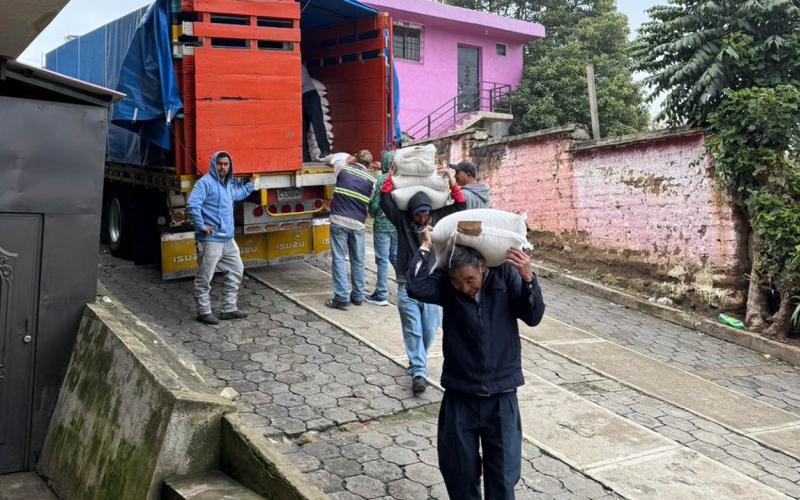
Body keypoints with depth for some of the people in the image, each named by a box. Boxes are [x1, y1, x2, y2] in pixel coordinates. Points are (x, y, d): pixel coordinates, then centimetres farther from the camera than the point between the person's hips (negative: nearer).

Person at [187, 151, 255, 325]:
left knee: (236, 271, 14)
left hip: (228, 239, 9)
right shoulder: (206, 182, -12)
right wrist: (201, 226, -20)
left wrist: (250, 184, 39)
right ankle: (204, 312, 11)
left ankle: (228, 309, 22)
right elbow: (192, 204, -24)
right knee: (204, 278, 0)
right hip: (210, 240, -9)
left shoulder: (228, 184, 16)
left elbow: (237, 194, 42)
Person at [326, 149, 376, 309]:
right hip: (358, 224, 2)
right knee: (358, 260, 12)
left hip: (339, 221, -2)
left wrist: (349, 162, 39)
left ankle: (342, 297, -3)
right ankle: (358, 296, 19)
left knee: (338, 259, 0)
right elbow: (369, 204, 8)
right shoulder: (371, 180, 5)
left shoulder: (343, 169, 3)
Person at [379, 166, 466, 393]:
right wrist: (391, 175, -10)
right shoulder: (401, 219, 1)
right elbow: (385, 200, -7)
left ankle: (417, 363, 30)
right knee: (413, 330, -4)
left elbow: (460, 207, 5)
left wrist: (454, 186, -6)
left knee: (429, 330, 7)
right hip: (407, 285, -2)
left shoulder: (437, 218, 6)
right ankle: (419, 373, -5)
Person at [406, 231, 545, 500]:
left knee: (504, 471, 7)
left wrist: (528, 279, -26)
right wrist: (425, 248, -17)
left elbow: (533, 316, -11)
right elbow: (415, 287, -27)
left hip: (501, 394, 0)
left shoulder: (505, 275, -8)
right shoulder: (445, 283, -9)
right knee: (459, 470, 13)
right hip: (459, 393, 1)